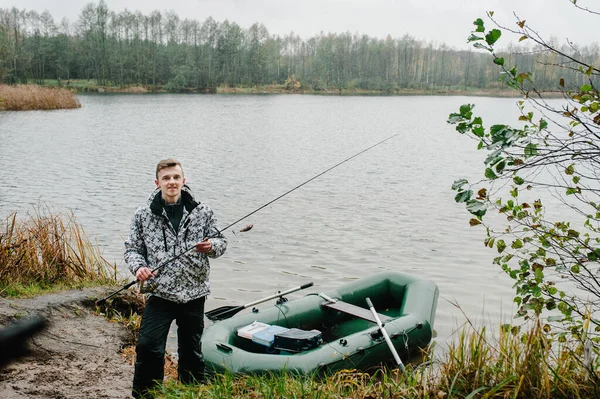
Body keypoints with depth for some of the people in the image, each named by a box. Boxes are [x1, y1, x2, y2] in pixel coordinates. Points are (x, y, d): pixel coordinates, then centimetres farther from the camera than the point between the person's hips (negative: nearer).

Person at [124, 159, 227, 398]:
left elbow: (221, 243, 6)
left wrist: (210, 246, -17)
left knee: (191, 351, 15)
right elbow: (132, 248, 5)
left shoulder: (201, 212, 0)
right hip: (159, 294, -1)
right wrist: (139, 267, -15)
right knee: (148, 349, -6)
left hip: (193, 294, 1)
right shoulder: (143, 215, -1)